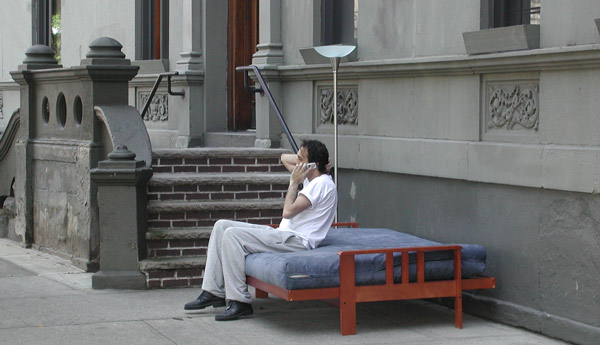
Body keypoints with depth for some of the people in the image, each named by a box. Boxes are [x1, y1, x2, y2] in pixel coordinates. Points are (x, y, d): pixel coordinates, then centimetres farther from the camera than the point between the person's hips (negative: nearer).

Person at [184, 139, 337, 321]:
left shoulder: (322, 183, -15)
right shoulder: (311, 177, 15)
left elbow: (288, 211, -22)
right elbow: (284, 158, 30)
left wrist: (294, 182, -10)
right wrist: (303, 159, 10)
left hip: (298, 240, -11)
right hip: (284, 233, 11)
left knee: (232, 235, -23)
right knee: (222, 226, 5)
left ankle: (239, 301, -22)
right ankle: (213, 292, 0)